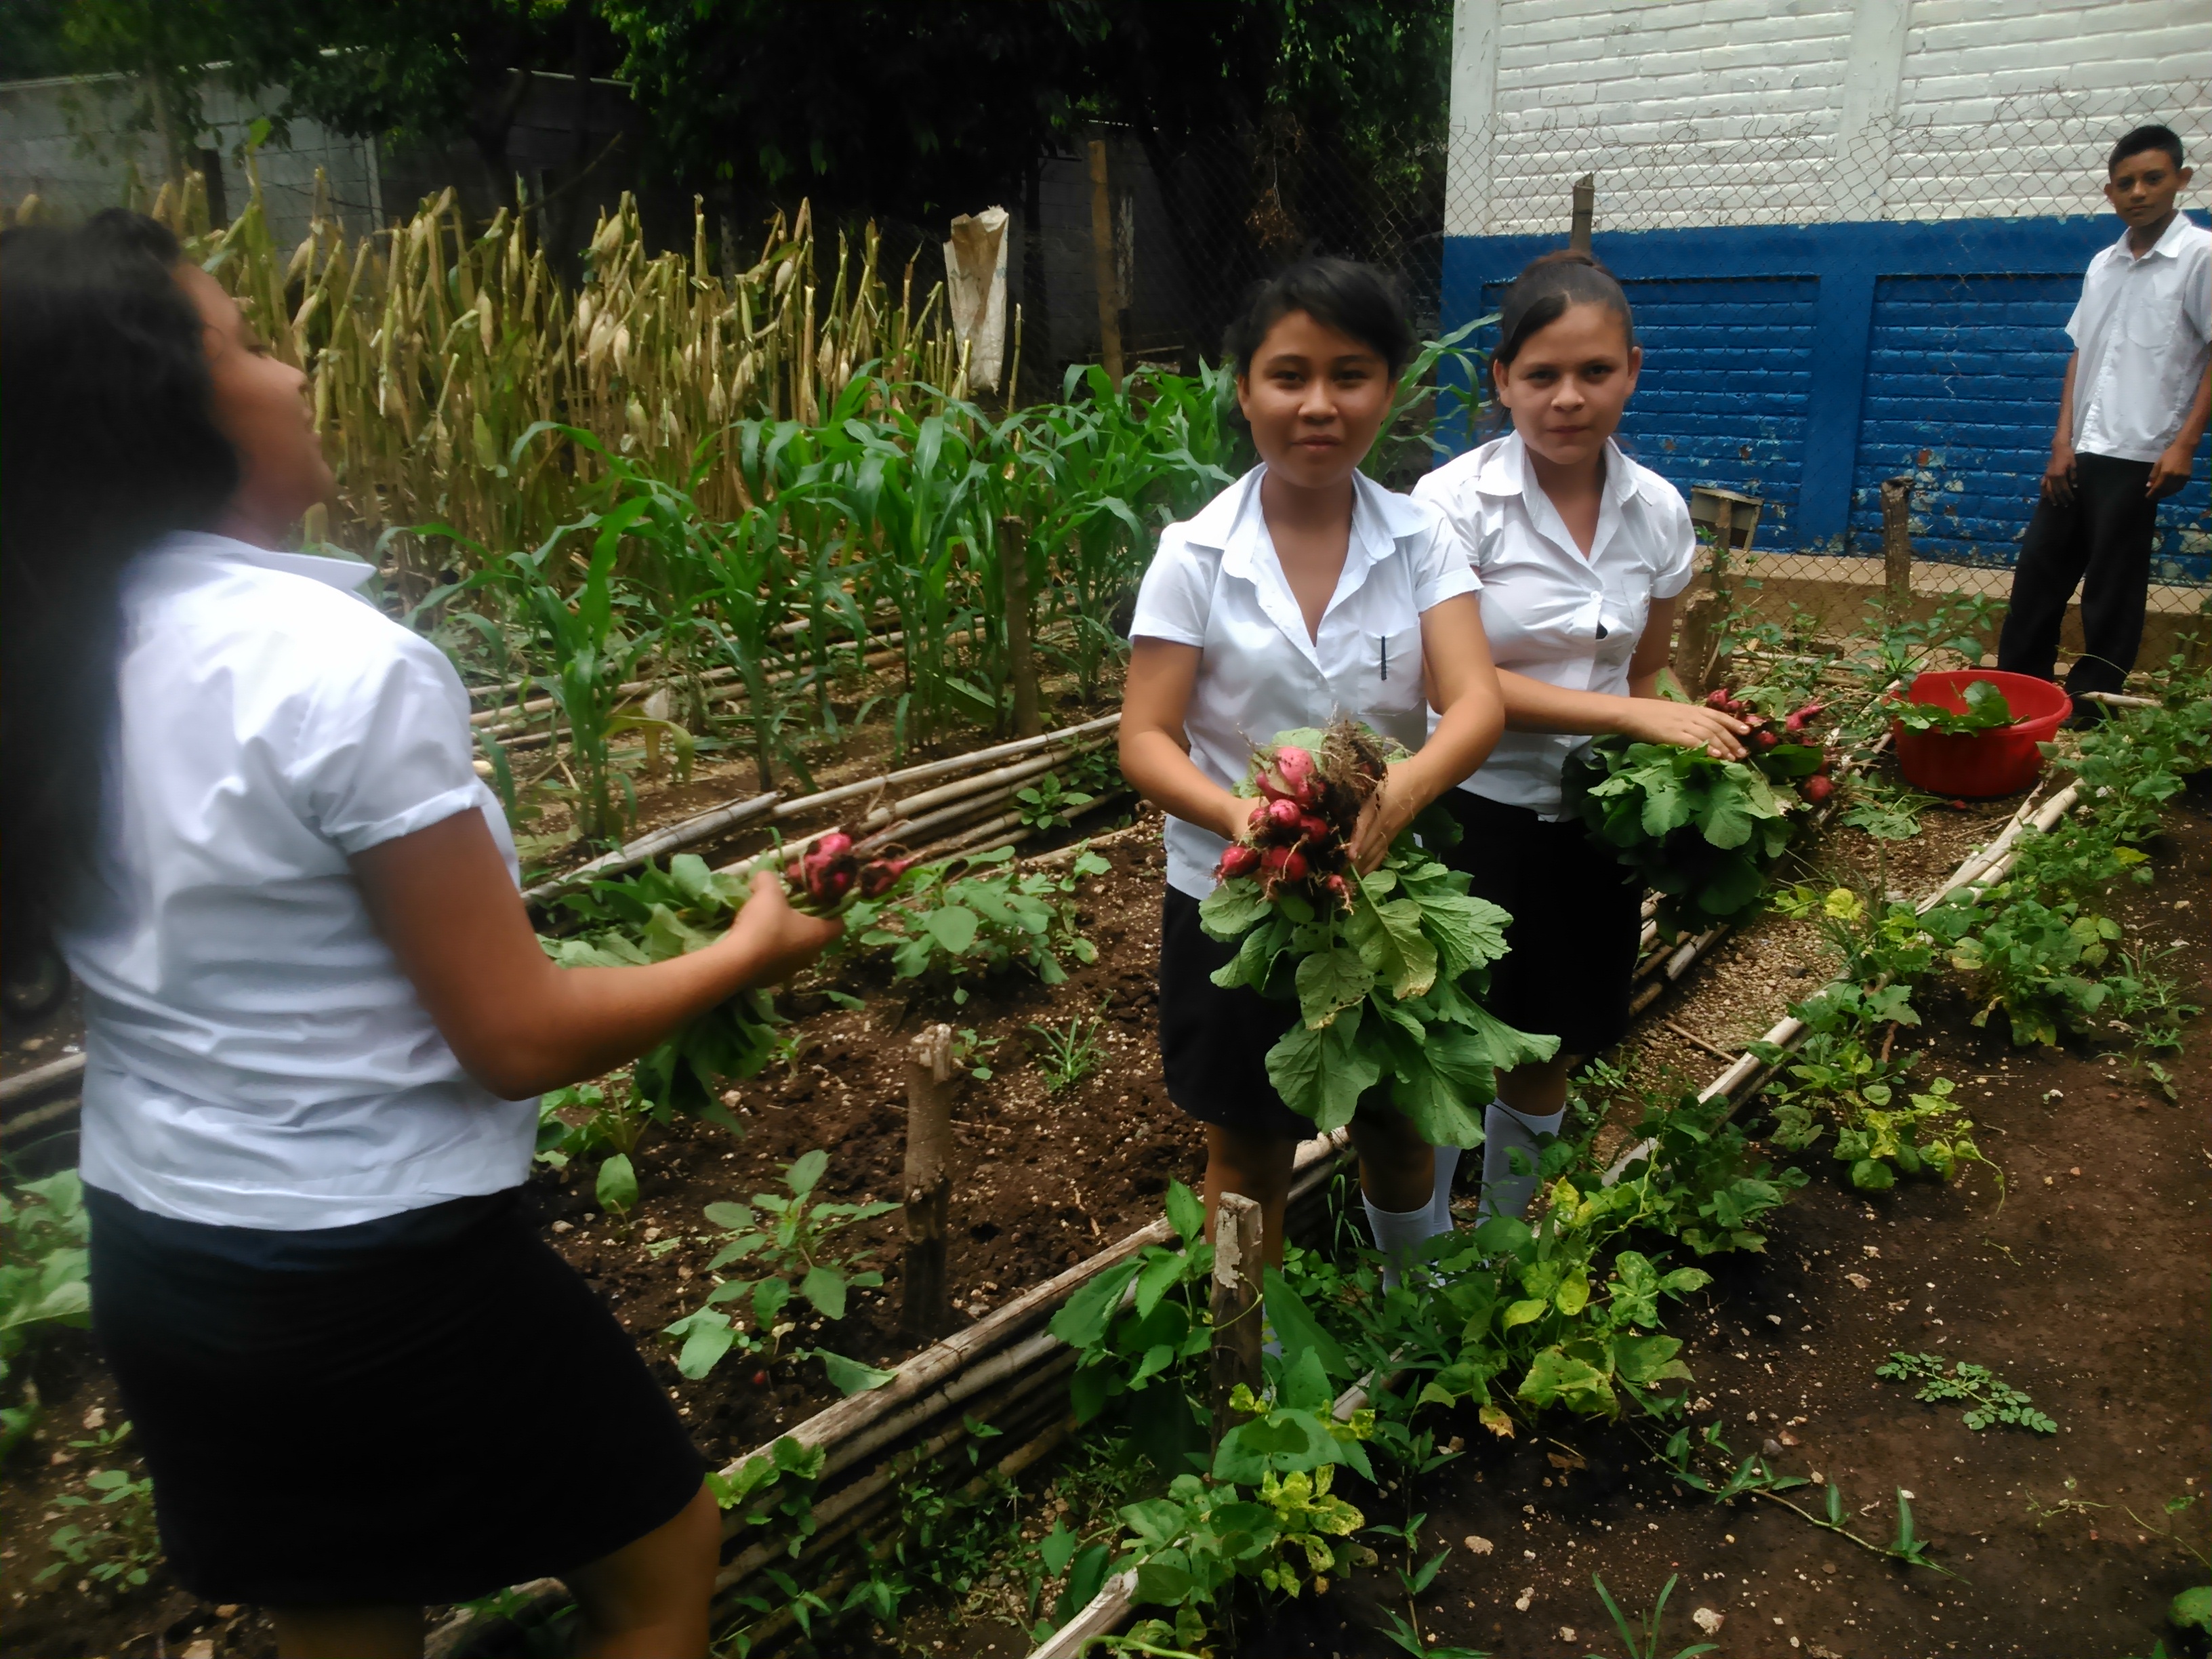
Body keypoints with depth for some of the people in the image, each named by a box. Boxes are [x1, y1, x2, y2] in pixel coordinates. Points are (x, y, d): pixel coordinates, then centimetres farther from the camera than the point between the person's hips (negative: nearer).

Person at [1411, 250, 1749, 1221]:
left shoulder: (1658, 512, 0)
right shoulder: (1456, 502, -14)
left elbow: (1643, 676, 9)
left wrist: (1682, 746, -10)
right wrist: (1634, 716, -25)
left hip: (1595, 821, 5)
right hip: (1476, 814, -4)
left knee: (1545, 1058, 19)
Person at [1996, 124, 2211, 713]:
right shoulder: (2103, 265, 12)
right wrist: (2063, 439, 6)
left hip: (2137, 458, -6)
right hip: (2079, 453, 6)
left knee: (2111, 591, 0)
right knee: (2038, 568, 8)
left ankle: (2089, 704, 9)